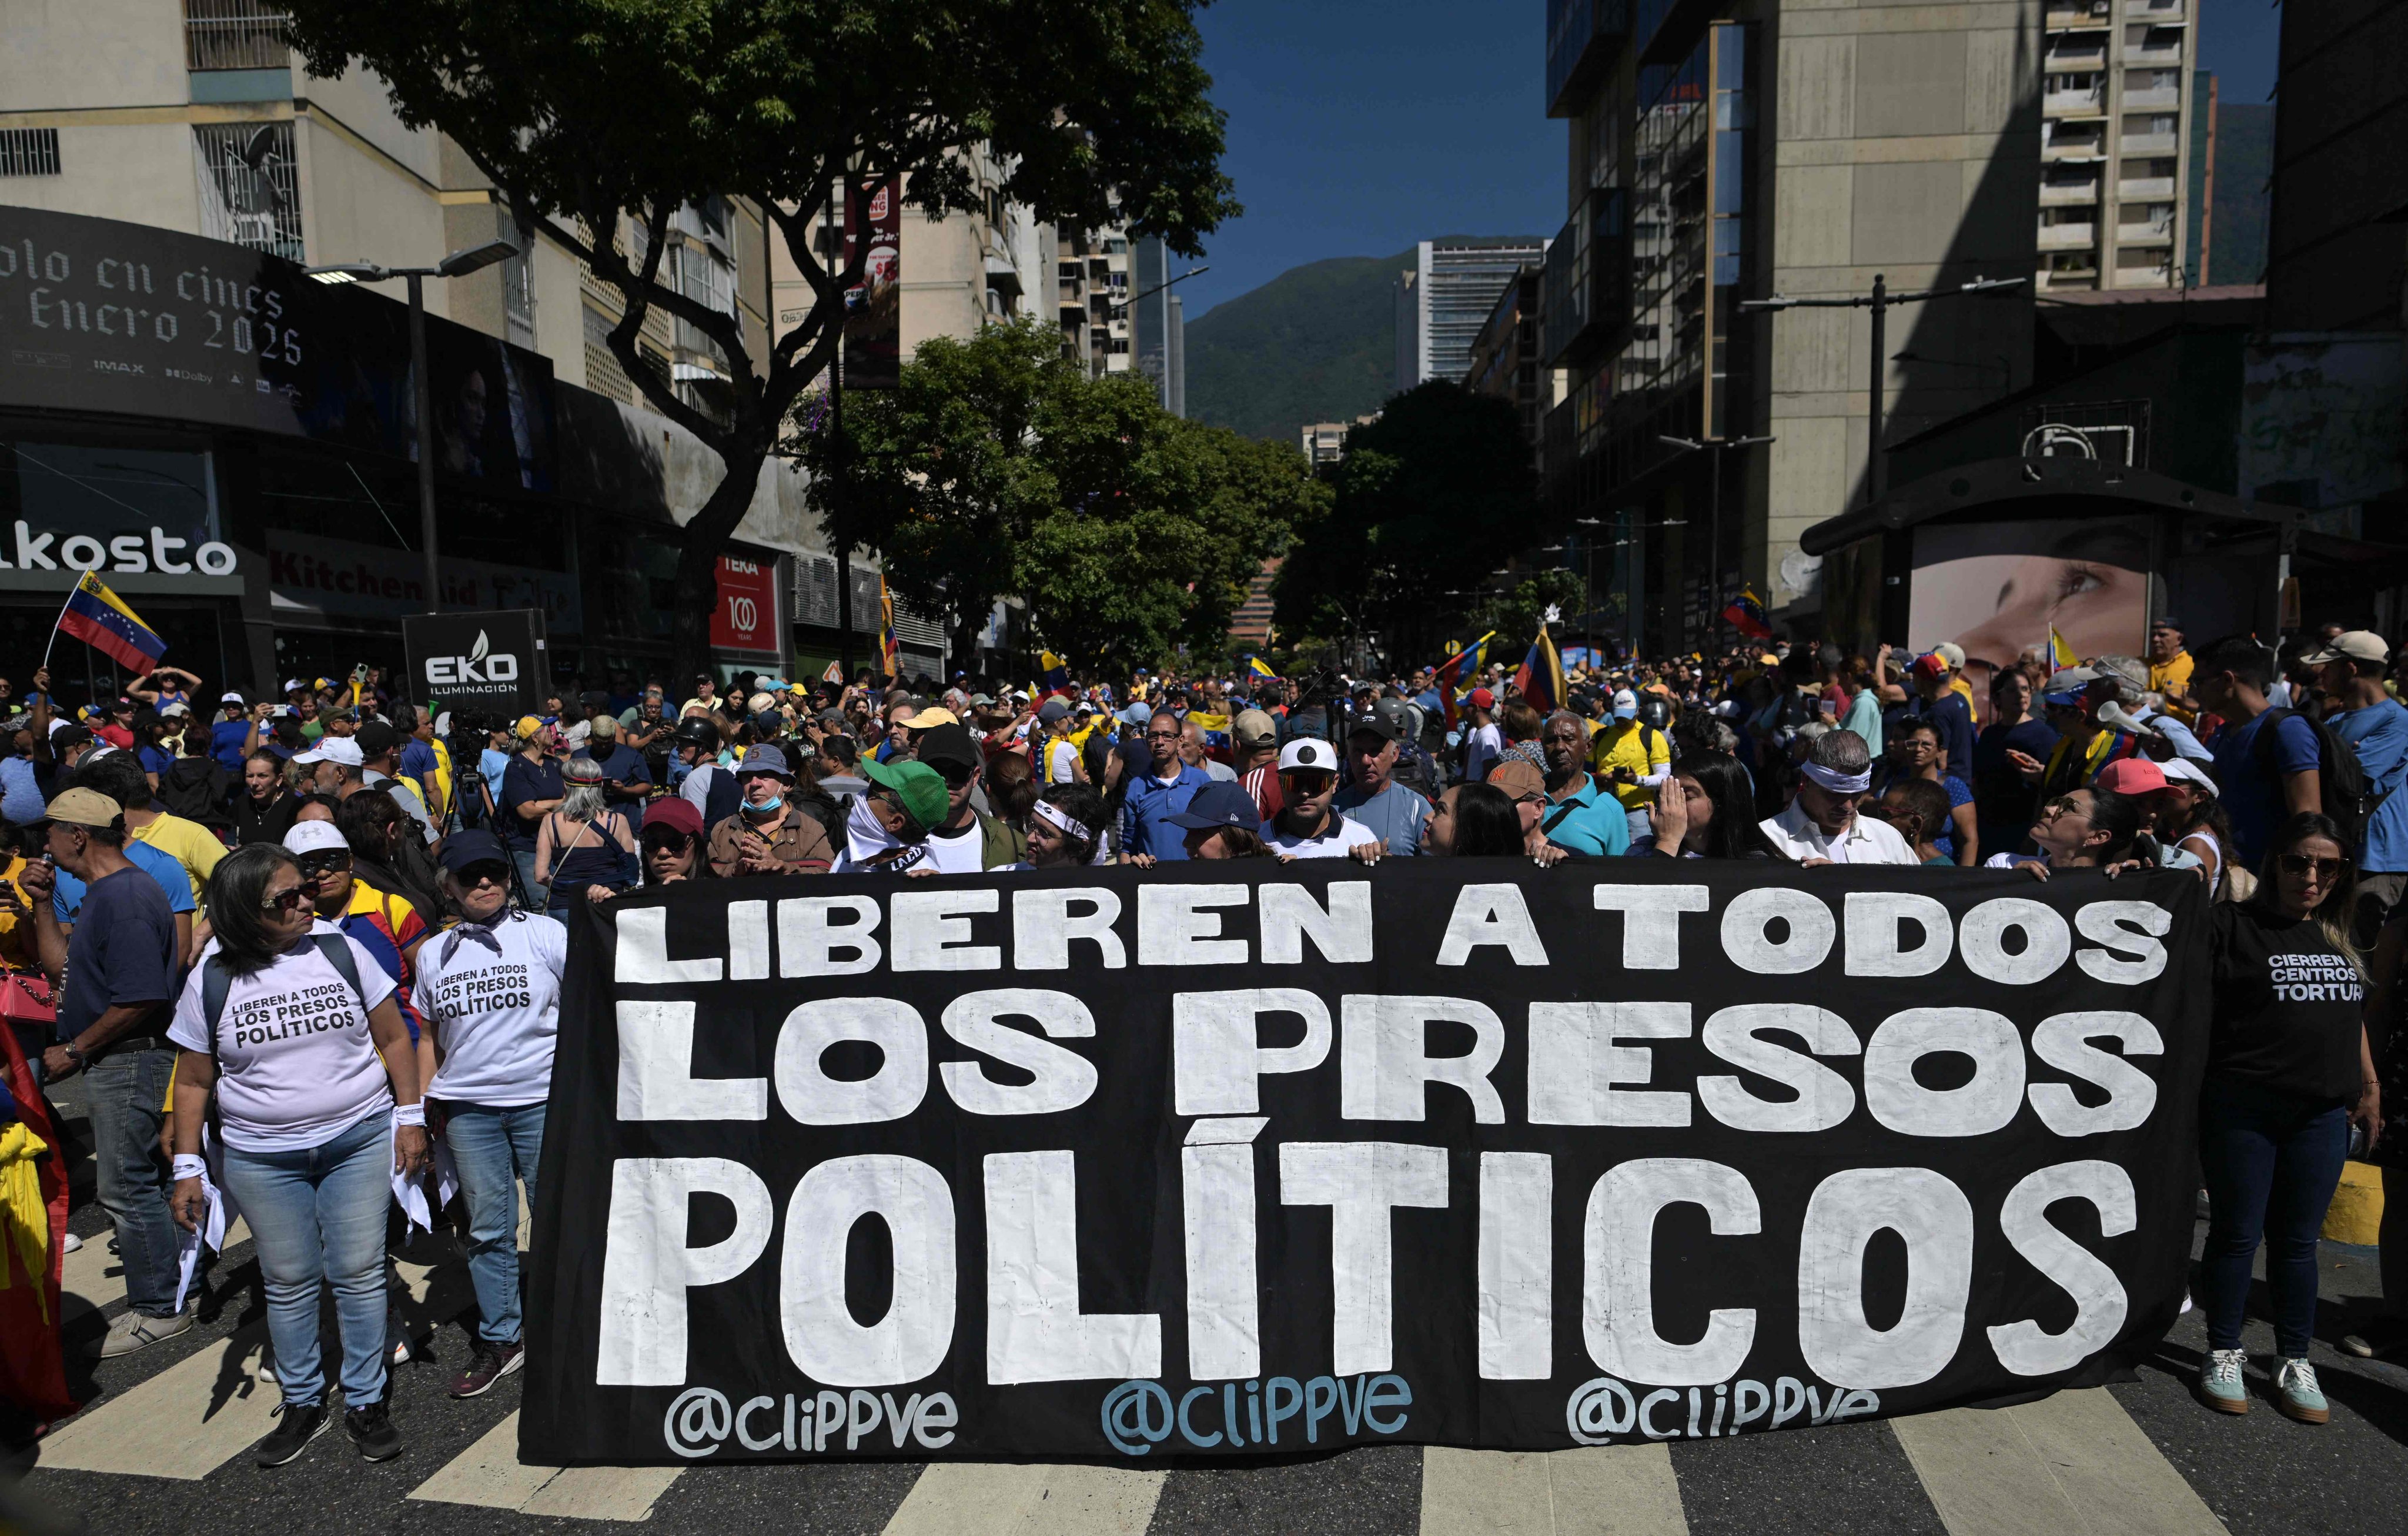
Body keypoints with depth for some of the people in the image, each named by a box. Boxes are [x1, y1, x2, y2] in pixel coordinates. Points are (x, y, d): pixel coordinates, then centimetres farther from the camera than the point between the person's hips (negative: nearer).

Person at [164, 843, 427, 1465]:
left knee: (359, 1273, 3)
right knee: (288, 1281, 10)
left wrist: (410, 1118, -1)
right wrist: (187, 1169, 2)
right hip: (261, 1157, 1)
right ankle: (303, 1402, 28)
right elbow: (193, 1081, 4)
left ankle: (366, 1402, 18)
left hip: (361, 1140, 0)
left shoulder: (341, 951, -5)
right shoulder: (211, 981, -4)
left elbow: (394, 1037, 2)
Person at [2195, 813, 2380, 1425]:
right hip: (2242, 1109, -5)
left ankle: (2295, 1363, 24)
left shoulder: (2340, 938, 13)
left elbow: (2355, 1017, 21)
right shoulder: (2231, 925, -5)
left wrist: (2370, 1088, 18)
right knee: (2237, 1235, 4)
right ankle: (2223, 1355, 17)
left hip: (2322, 1113, 5)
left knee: (2298, 1240, 12)